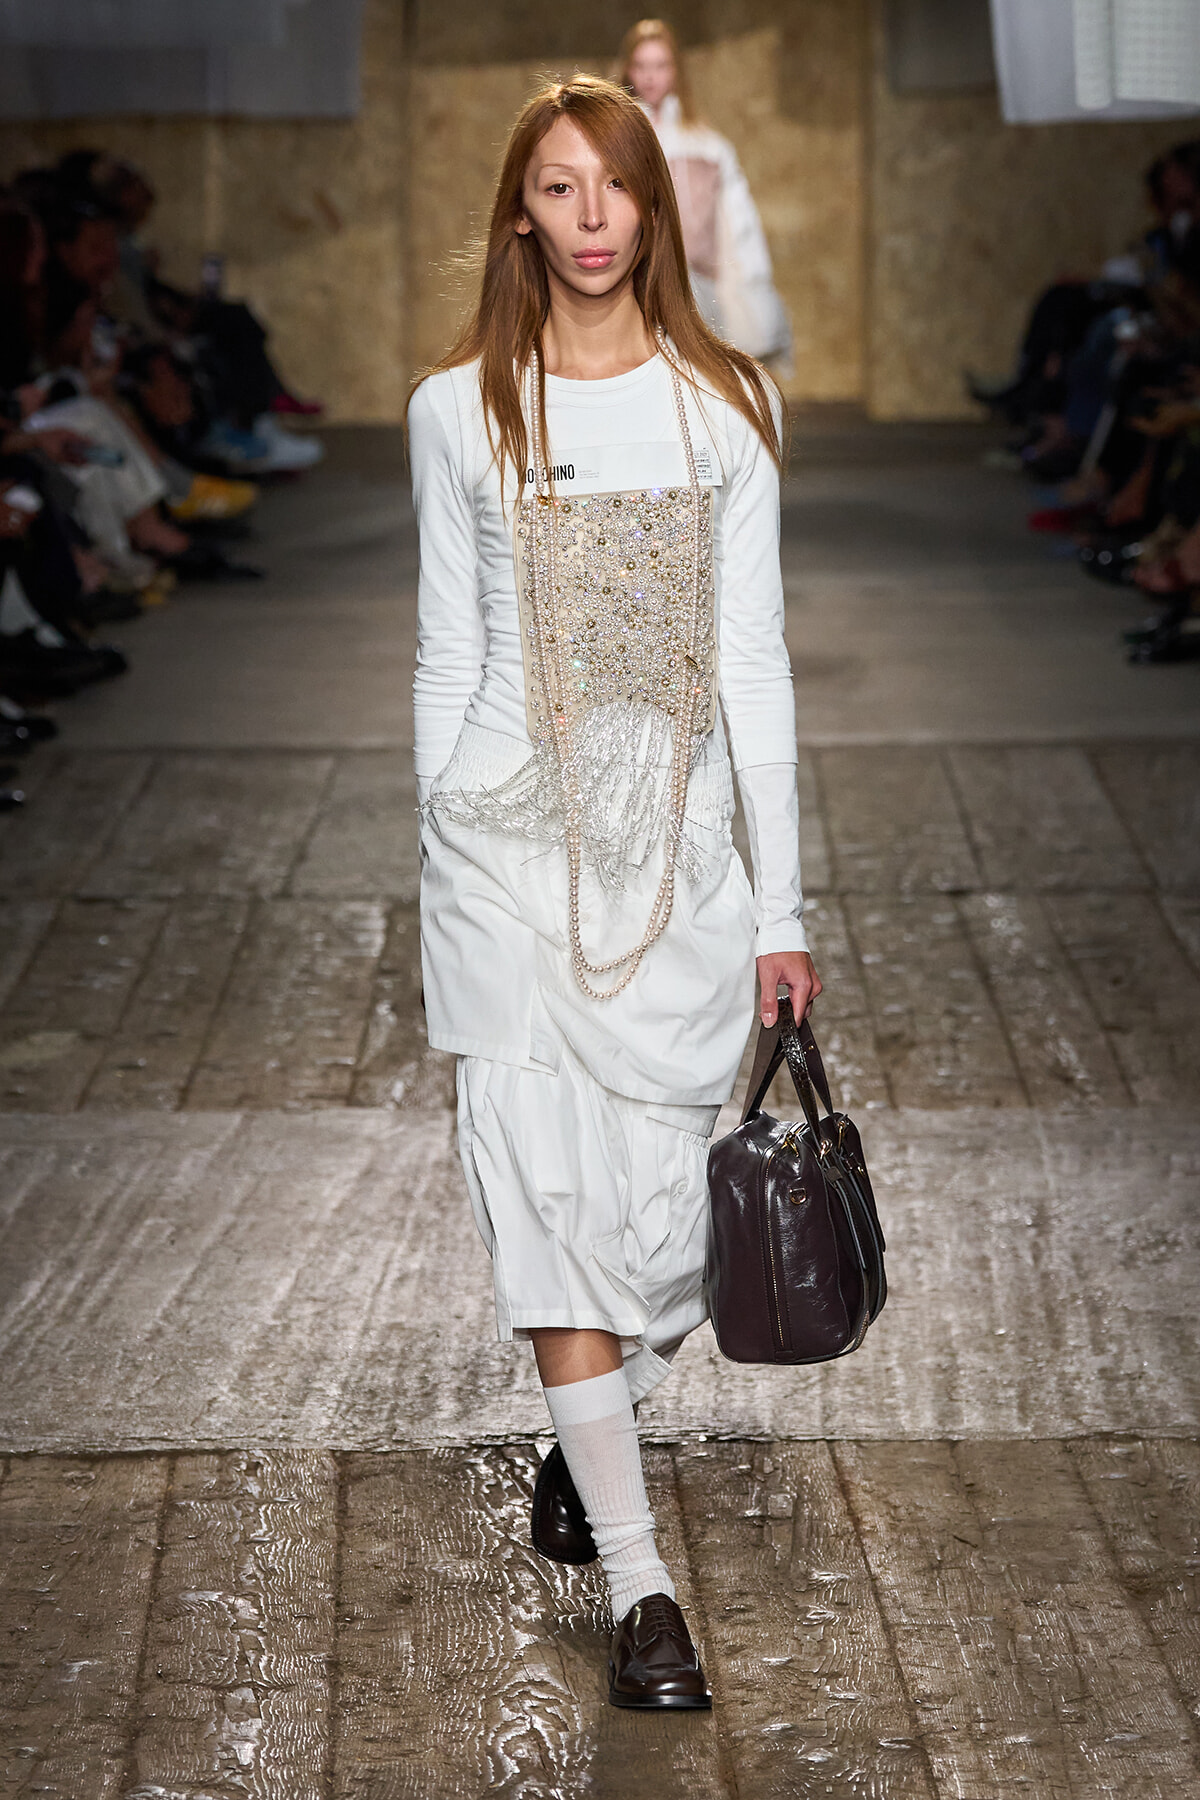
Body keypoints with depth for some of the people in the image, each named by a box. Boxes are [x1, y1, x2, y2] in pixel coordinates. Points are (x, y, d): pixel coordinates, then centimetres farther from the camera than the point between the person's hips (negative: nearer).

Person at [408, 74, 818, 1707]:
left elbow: (754, 663, 4)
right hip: (512, 838, -1)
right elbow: (448, 655, 8)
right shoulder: (459, 409, 3)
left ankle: (589, 1429, 35)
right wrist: (439, 869, 9)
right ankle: (639, 1583, -5)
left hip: (676, 841, 1)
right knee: (556, 1190, -8)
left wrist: (781, 904, 2)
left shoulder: (724, 407, 4)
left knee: (667, 1193, 4)